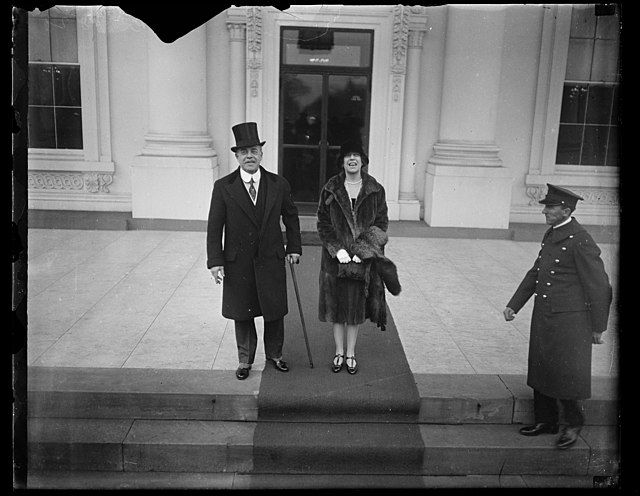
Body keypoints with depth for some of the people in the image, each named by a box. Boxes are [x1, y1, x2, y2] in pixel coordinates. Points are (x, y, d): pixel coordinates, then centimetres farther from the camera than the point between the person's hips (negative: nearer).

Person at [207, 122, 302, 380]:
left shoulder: (279, 184, 0)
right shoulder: (223, 187, -5)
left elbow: (291, 217, 12)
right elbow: (214, 226, -5)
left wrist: (294, 247, 6)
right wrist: (215, 261, -10)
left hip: (271, 261, 1)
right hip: (238, 263, -1)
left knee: (274, 311, 12)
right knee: (242, 314, 12)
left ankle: (274, 354, 35)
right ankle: (245, 360, 31)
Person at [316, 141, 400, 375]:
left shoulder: (375, 190, 0)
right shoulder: (330, 190, 1)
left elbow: (381, 224, 0)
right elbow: (323, 223, 0)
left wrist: (363, 250, -13)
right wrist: (337, 249, -14)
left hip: (364, 259, 0)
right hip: (335, 258, 0)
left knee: (357, 306, 8)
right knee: (336, 305, 7)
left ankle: (351, 354, 22)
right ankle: (339, 353, 23)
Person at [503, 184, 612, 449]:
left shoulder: (581, 242, -17)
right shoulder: (551, 235, 9)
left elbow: (599, 286, -13)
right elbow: (535, 273, 17)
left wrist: (598, 327, -8)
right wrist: (514, 305, 14)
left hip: (569, 320, -8)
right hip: (543, 316, 8)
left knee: (566, 374, 3)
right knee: (540, 370, 15)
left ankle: (573, 424, 26)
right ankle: (545, 421, 32)